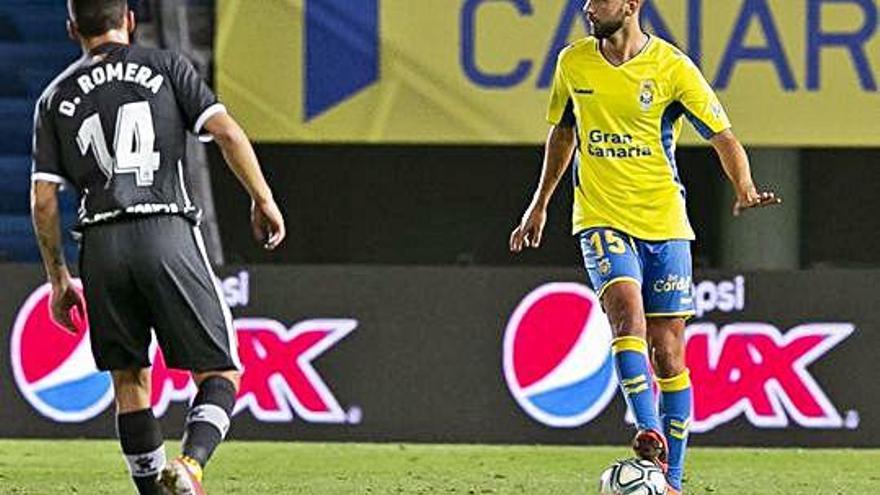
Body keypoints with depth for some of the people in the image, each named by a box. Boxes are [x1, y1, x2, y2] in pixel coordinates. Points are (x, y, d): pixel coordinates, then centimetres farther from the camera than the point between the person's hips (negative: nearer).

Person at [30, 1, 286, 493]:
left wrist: (59, 278, 16)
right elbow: (227, 132, -4)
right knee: (218, 373, 1)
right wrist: (264, 201, 4)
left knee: (130, 380, 14)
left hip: (101, 245, 2)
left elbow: (44, 199, 9)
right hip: (168, 232, -2)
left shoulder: (56, 97, 14)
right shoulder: (168, 68, 8)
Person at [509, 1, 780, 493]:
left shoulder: (672, 67, -6)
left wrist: (745, 189, -22)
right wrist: (540, 204, 25)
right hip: (602, 219, 1)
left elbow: (723, 137, -4)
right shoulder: (573, 62, 3)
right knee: (627, 310, -26)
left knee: (667, 352, 2)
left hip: (665, 223, -1)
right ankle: (649, 434, -33)